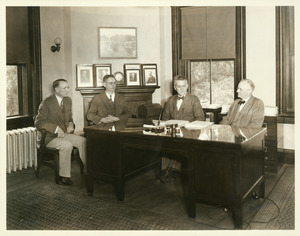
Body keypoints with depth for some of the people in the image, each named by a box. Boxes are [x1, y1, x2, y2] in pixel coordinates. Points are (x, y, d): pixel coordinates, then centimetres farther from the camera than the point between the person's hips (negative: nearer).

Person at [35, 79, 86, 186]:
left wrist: (70, 124, -1)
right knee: (67, 145, -33)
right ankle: (64, 176, -19)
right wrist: (56, 129, -22)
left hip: (64, 133, 6)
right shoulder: (47, 103, -11)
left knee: (83, 141, -17)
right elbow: (38, 122, -13)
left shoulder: (68, 100, 10)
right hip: (50, 137, -6)